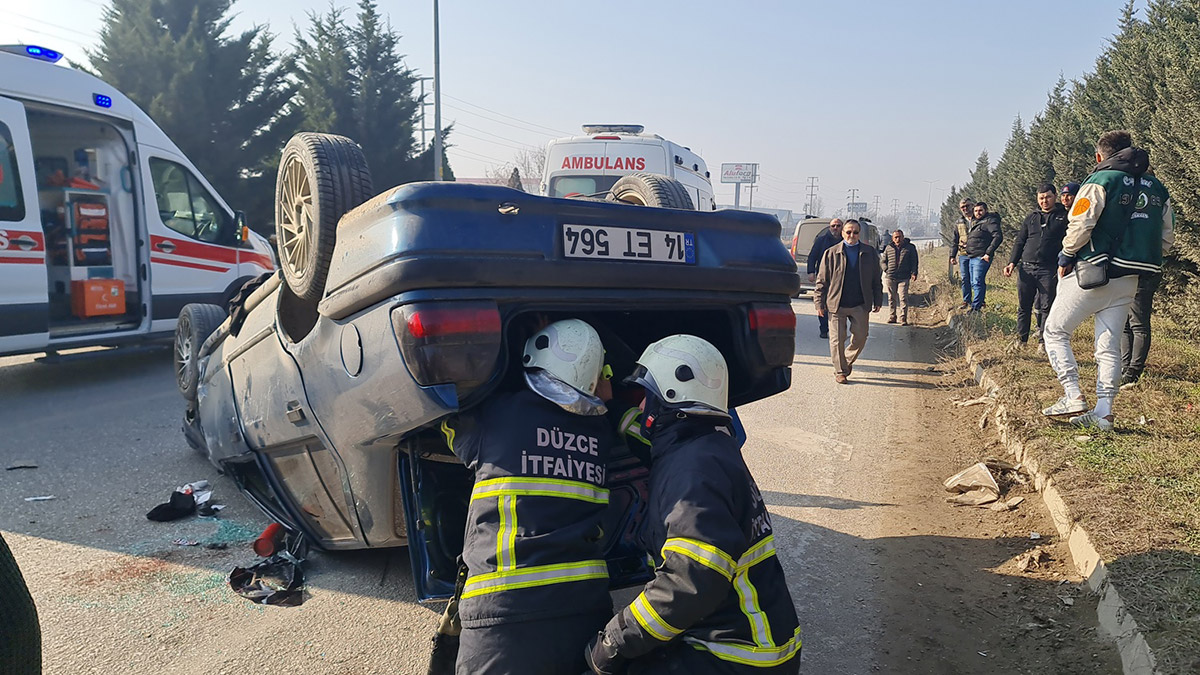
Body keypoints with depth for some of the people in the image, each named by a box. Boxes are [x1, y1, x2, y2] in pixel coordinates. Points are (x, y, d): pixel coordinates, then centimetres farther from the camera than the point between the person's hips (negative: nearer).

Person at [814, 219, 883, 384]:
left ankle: (848, 361, 29)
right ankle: (840, 372, 13)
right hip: (836, 304, -2)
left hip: (860, 305, 2)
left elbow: (877, 280, 13)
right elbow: (822, 281, 2)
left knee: (860, 337, 3)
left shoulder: (869, 253, 8)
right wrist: (820, 303, -2)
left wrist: (877, 301, 8)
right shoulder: (831, 253, 2)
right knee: (837, 340, 0)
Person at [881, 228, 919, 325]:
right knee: (891, 298, 9)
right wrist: (887, 270, 3)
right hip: (891, 277, 3)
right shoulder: (888, 248, 9)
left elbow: (914, 262, 8)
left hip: (904, 278, -2)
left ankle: (903, 318, -3)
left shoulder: (910, 248, 5)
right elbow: (884, 261, 18)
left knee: (903, 298, -8)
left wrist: (913, 273, -4)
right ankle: (892, 316, 20)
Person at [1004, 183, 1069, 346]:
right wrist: (1012, 263, 6)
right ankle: (1021, 339, 16)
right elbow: (1019, 241, 17)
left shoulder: (1063, 217, 5)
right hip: (1026, 268, 4)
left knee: (1046, 307, -1)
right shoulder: (1031, 218, 16)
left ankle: (1043, 341, 7)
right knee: (1023, 307, 7)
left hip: (1049, 270, -3)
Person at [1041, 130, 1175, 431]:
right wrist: (1138, 257, 17)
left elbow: (1080, 226, -19)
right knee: (1110, 344, 10)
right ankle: (1104, 412, 8)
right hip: (1128, 280, 6)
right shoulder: (1157, 188, 12)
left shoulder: (1101, 181, -9)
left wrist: (1066, 257, -4)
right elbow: (1166, 237, 12)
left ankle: (1073, 397, -3)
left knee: (1055, 331, 6)